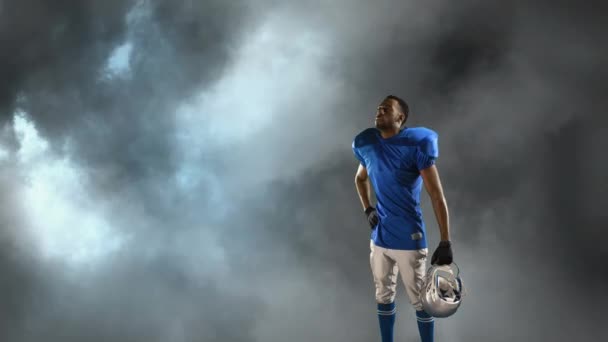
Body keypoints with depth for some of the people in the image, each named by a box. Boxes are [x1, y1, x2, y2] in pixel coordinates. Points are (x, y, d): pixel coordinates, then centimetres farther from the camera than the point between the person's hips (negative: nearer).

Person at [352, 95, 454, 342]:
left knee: (419, 301, 4)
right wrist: (367, 209, 9)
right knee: (383, 296, 16)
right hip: (379, 238, 6)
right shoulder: (368, 145, 3)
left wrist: (445, 242, -20)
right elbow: (360, 178, 25)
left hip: (409, 239, -6)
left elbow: (437, 196, -16)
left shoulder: (416, 146, -15)